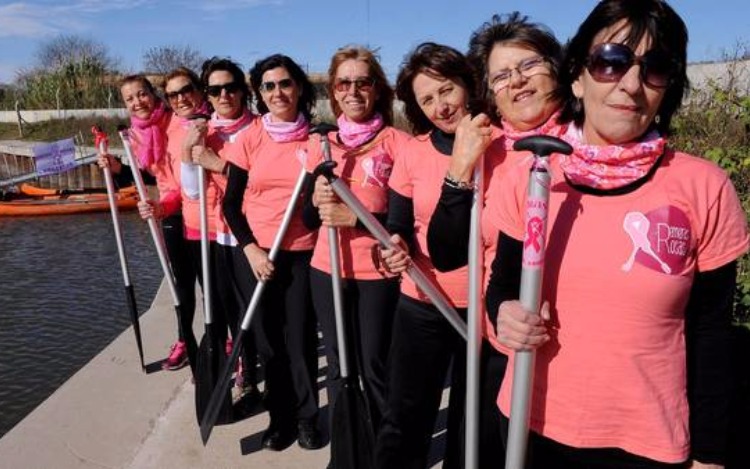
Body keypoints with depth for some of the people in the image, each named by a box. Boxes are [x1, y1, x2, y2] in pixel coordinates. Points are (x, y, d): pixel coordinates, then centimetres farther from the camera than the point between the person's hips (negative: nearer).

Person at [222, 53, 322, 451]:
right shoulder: (250, 139, 0)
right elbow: (231, 203, 3)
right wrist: (251, 249, -6)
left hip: (303, 254, -1)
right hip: (255, 254, 1)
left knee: (300, 338, 2)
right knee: (267, 339, 9)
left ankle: (307, 417, 25)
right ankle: (280, 417, 29)